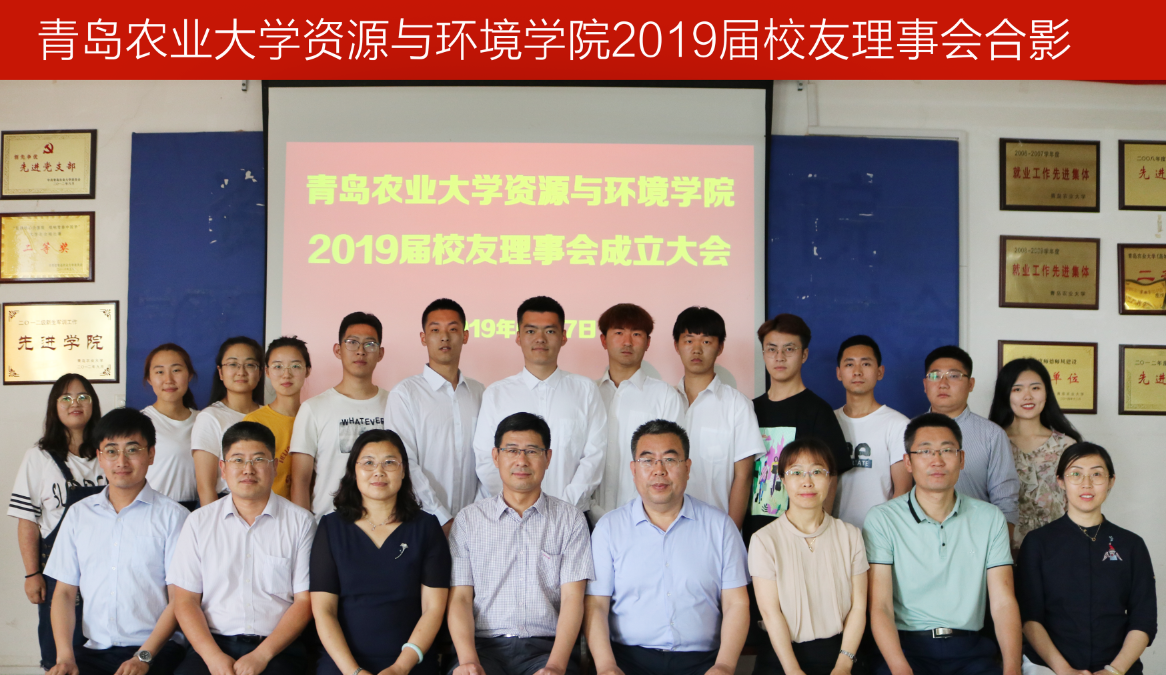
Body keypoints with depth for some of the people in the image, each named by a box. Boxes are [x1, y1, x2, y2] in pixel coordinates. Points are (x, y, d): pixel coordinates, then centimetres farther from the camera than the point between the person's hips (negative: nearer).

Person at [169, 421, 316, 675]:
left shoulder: (300, 522, 7)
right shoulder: (199, 522, 12)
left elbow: (304, 601, 3)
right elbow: (185, 600, 7)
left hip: (277, 647, -1)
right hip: (213, 643, 2)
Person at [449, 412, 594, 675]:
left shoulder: (570, 519, 10)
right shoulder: (468, 519, 12)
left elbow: (572, 597, 1)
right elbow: (460, 597, 6)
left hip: (547, 646, 0)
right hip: (484, 646, 0)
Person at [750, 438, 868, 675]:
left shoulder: (851, 536, 9)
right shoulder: (764, 540, 1)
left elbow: (858, 607, 4)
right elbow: (771, 612, -5)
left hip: (839, 650, 2)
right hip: (782, 653, -2)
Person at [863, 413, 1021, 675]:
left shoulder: (990, 518, 10)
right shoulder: (882, 519, 1)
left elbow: (1003, 603, 3)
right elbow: (880, 607, -6)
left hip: (970, 649, 3)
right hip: (907, 646, -3)